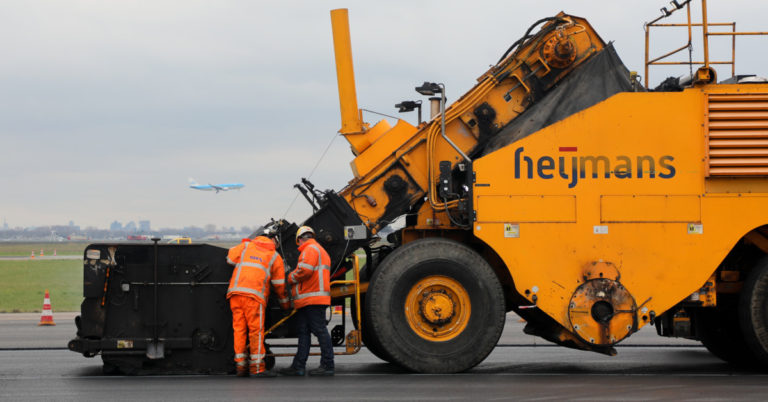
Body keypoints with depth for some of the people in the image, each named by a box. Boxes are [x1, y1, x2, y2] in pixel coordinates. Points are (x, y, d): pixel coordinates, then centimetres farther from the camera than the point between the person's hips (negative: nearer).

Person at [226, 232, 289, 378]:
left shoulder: (246, 246, 19)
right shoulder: (275, 256, 14)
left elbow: (230, 258, 18)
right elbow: (279, 284, 17)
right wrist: (284, 302, 31)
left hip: (235, 291, 4)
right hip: (254, 295, -4)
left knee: (239, 329, 6)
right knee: (256, 330, -3)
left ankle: (240, 365, 4)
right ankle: (257, 367, -7)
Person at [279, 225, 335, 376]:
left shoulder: (310, 249, -6)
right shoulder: (319, 250, 27)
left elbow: (305, 270, -19)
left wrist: (291, 278, -3)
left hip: (313, 300, -11)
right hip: (307, 301, 11)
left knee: (320, 330, -9)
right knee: (303, 332, 9)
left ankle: (327, 365, -8)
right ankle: (298, 366, 9)